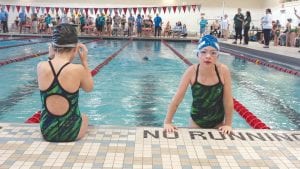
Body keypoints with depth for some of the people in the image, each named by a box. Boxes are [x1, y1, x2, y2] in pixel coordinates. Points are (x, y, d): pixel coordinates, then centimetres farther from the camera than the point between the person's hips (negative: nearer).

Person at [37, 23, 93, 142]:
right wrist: (84, 61, 3)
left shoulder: (41, 67, -11)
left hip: (46, 131, 3)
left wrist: (51, 57, 6)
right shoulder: (78, 70, -19)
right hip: (71, 132, -2)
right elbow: (89, 88, 1)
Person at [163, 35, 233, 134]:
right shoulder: (191, 71, -20)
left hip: (218, 123, 0)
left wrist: (228, 124, -7)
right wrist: (167, 122, -12)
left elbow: (228, 100, -11)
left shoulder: (223, 71, -20)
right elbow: (177, 99, -15)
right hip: (196, 122, 0)